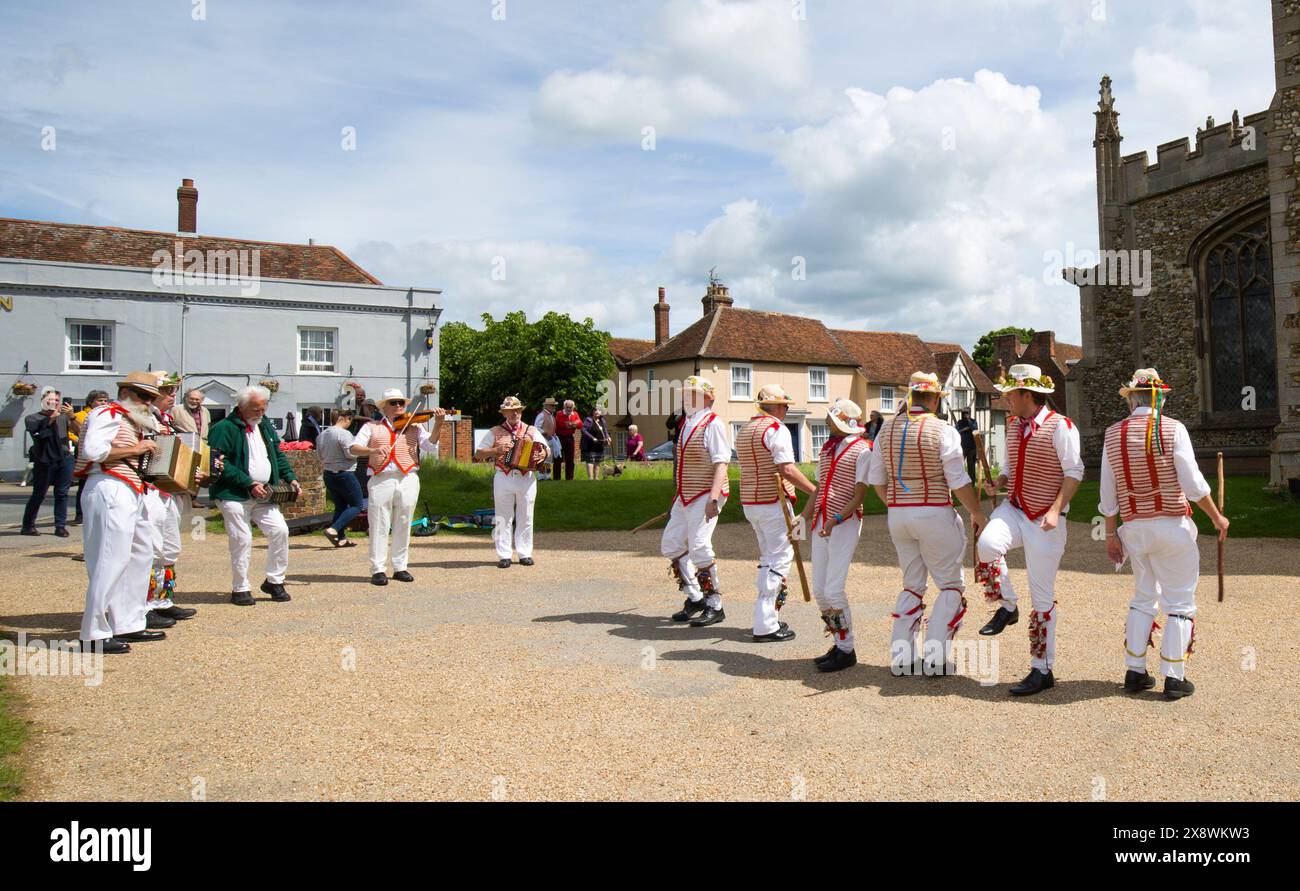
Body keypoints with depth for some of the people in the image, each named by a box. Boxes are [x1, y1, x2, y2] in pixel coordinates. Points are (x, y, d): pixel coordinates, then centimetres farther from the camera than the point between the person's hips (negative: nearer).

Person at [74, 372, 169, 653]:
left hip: (132, 492, 11)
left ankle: (128, 624, 22)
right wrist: (135, 449, -15)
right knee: (111, 560, -10)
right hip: (109, 490, -11)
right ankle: (94, 634, -5)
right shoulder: (108, 414, -6)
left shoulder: (134, 422, 24)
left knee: (141, 553, 14)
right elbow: (92, 450, -21)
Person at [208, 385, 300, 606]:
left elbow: (278, 455, 20)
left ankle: (274, 581, 12)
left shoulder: (265, 425, 14)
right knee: (242, 540, -5)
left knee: (280, 531, -3)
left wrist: (291, 478, 5)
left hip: (263, 494, 6)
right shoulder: (224, 428, -10)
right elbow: (220, 464, -17)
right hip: (234, 496, -6)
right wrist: (249, 484, -19)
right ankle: (239, 589, 11)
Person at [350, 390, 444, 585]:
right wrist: (373, 450, -22)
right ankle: (378, 569, 5)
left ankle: (400, 567, 16)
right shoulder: (372, 427, 10)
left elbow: (429, 446, -3)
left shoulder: (414, 426, 11)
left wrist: (437, 425, -18)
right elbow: (354, 448, -2)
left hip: (408, 479, 1)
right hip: (380, 480, -1)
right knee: (379, 525, -1)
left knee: (403, 525, 6)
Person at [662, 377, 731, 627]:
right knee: (670, 544, 10)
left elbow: (721, 464, -19)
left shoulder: (712, 424, -12)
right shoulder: (686, 424, 14)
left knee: (699, 547, -13)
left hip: (705, 496, -9)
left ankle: (715, 606, 1)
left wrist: (713, 499, -28)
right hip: (685, 496, 9)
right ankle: (695, 598, 22)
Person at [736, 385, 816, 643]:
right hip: (774, 503, -9)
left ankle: (768, 616, 22)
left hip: (749, 502, 9)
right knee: (779, 559, -4)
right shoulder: (777, 429, -13)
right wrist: (814, 491, -16)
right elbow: (787, 469, -22)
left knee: (768, 557, 19)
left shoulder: (744, 429, 14)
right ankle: (766, 626, -6)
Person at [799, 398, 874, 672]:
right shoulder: (827, 448, 16)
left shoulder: (861, 450, -7)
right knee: (819, 590, 6)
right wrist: (803, 518, 14)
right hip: (821, 522, 8)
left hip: (845, 523, -8)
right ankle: (838, 644, 20)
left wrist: (836, 520, -23)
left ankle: (847, 650, 2)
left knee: (833, 589, -12)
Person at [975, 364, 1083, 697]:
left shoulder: (1060, 426, -11)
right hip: (1014, 509, 5)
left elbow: (1074, 472, -12)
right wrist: (998, 481, 0)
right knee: (988, 543, -29)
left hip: (1044, 521, -5)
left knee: (1042, 597, 1)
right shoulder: (1013, 426, 11)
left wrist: (1055, 510, -23)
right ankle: (1006, 607, -2)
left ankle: (1042, 670, 12)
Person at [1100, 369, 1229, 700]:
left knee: (1143, 598, 17)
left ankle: (1135, 672, 17)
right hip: (1173, 525, -4)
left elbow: (1108, 493, 3)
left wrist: (1111, 533, 10)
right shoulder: (1173, 429, -10)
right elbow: (1193, 483, -12)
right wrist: (1216, 516, 2)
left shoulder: (1113, 434, 1)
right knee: (1180, 602, 7)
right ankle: (1174, 678, 7)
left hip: (1134, 529, 4)